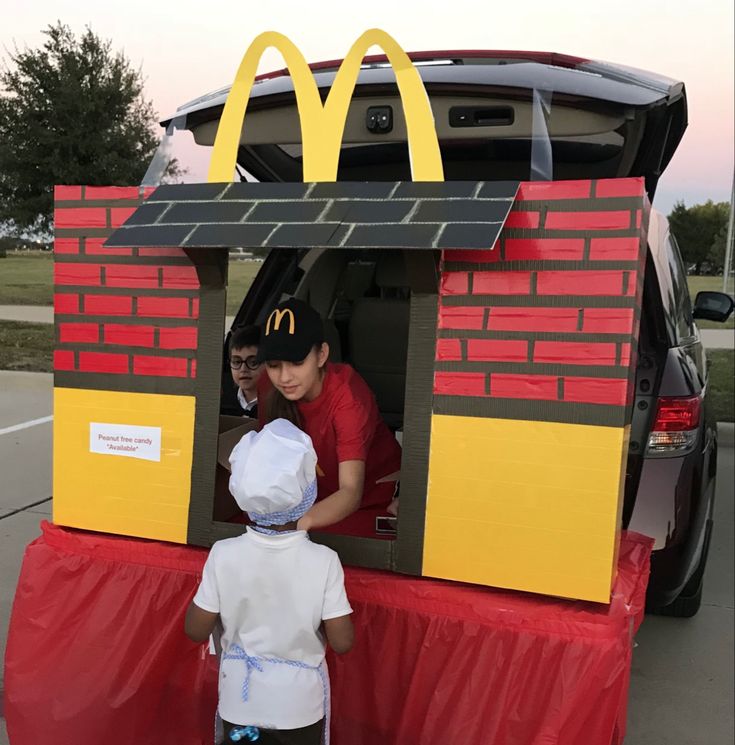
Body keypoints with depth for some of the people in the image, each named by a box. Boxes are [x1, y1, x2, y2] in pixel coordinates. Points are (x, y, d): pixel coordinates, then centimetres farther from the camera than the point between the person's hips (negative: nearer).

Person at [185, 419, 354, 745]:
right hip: (300, 704, 0)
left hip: (241, 702, 1)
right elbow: (342, 642, -16)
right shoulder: (323, 561, -23)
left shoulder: (223, 554, -20)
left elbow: (196, 631, -10)